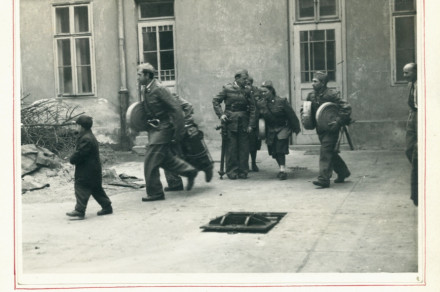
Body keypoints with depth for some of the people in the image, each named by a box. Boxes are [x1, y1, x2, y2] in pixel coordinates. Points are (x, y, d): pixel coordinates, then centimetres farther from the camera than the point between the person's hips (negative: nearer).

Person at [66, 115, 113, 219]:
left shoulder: (86, 139, -20)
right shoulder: (89, 137, 15)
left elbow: (79, 154, -23)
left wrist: (72, 159, -6)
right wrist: (74, 158, 7)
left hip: (87, 171, -11)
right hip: (93, 169, 11)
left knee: (81, 188, -7)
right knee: (96, 189, 17)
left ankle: (79, 211, -7)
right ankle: (107, 206, 23)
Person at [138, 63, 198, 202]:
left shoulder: (159, 89, -18)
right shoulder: (144, 89, 6)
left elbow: (176, 110, -18)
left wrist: (178, 134, -18)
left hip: (162, 129, -8)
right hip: (153, 129, 8)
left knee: (150, 161, -6)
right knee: (166, 159, 13)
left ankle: (155, 193, 4)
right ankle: (189, 171, 30)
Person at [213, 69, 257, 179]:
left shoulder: (246, 91, 8)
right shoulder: (227, 88, 2)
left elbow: (252, 108, 6)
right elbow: (215, 101, 5)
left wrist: (251, 124, -1)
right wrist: (221, 114, -8)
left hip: (243, 122, 3)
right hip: (230, 121, -2)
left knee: (244, 147, 2)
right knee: (231, 147, -2)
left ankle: (243, 171, 10)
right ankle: (232, 171, 6)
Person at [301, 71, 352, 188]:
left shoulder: (332, 95, -16)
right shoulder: (311, 95, 4)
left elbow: (346, 108, -18)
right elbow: (304, 108, 20)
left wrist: (338, 122, -23)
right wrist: (303, 115, -1)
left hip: (331, 129, -7)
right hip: (320, 129, 7)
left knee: (325, 152, -13)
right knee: (331, 152, 16)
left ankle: (324, 179, -12)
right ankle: (343, 172, 33)